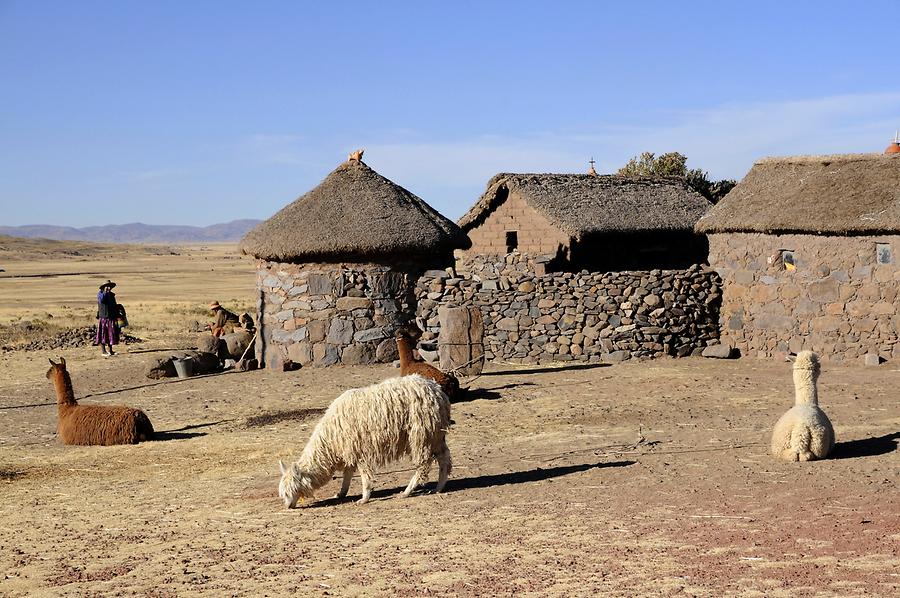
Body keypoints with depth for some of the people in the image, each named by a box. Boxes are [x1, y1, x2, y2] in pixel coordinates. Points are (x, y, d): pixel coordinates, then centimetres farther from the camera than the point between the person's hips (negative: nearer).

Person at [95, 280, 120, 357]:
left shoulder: (112, 295, 15)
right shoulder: (100, 294, -4)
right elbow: (101, 300, -26)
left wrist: (116, 316, 18)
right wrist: (105, 292, -19)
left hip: (111, 317, 6)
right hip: (103, 317, -6)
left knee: (111, 334, 8)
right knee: (103, 334, -4)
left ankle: (110, 350, 17)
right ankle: (103, 351, -1)